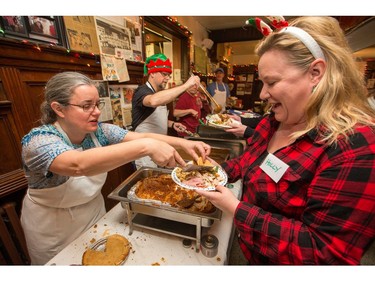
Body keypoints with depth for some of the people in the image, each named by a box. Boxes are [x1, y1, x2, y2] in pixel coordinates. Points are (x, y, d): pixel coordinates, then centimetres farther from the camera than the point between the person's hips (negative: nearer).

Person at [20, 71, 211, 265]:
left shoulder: (98, 131, -14)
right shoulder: (38, 141, -28)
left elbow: (142, 136, -21)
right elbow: (79, 165, -48)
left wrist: (182, 143, -35)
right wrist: (146, 147, -54)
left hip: (95, 214, 4)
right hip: (53, 231, -4)